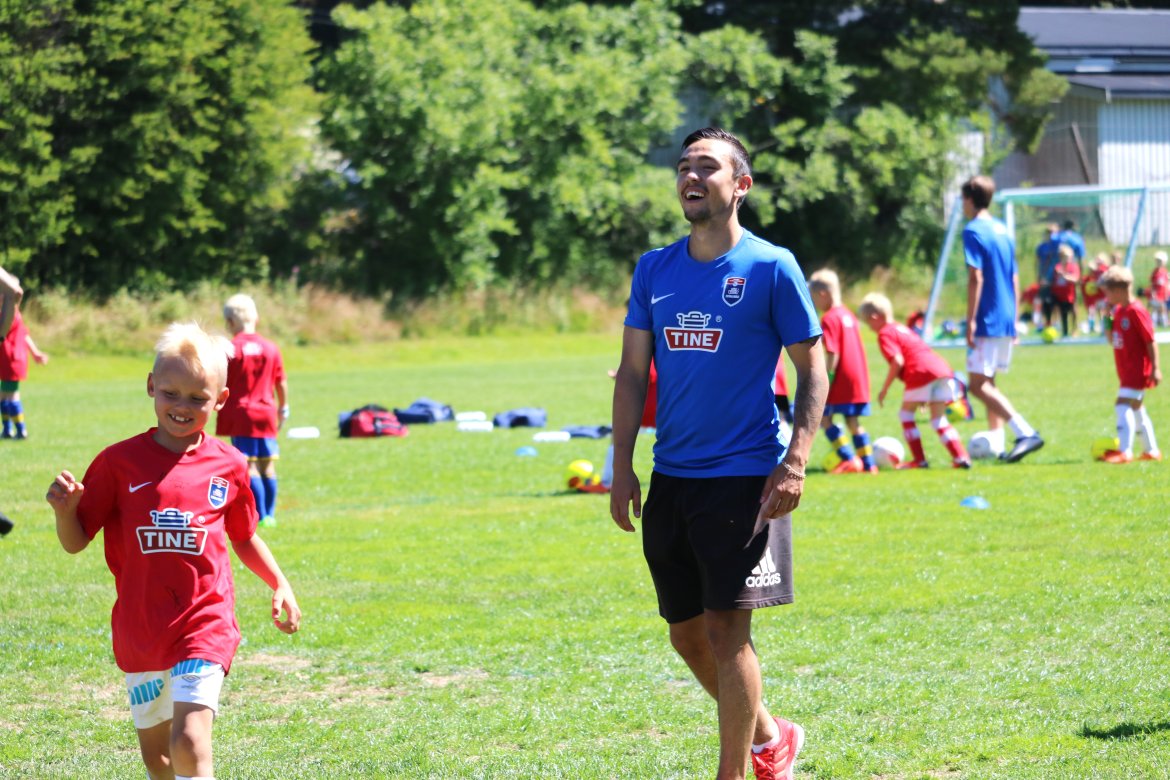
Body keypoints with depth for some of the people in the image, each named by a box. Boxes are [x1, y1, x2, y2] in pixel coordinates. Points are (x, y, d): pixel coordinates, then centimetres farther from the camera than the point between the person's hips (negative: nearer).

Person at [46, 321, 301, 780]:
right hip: (140, 631, 2)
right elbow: (75, 542, 1)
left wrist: (280, 585, 7)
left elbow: (244, 538, 19)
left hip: (205, 625, -2)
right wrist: (65, 509, -20)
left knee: (190, 742, -18)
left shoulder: (227, 466, 3)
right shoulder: (120, 462, -1)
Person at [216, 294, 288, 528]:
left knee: (249, 466, -4)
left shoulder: (230, 349, -8)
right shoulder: (271, 348, 4)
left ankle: (259, 515, -8)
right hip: (267, 413, 4)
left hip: (240, 413, -4)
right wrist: (283, 408, 21)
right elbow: (281, 382, 9)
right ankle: (269, 514, 13)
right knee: (268, 465, 10)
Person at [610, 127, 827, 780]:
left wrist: (795, 462, -13)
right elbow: (633, 371, 12)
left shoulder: (771, 267, -6)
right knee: (687, 634, 11)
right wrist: (623, 466, 5)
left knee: (726, 631, -8)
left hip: (745, 477, -6)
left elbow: (813, 369, -3)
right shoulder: (654, 270, 8)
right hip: (671, 477, 6)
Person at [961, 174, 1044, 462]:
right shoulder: (1003, 230, 15)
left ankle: (1026, 433, -22)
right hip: (1006, 320, 9)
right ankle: (996, 443, 15)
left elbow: (976, 278, -18)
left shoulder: (974, 231, -10)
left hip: (987, 320, -9)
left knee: (978, 385, -10)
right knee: (988, 382, 18)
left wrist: (971, 320, -17)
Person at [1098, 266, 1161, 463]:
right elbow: (1112, 339, 15)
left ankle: (1124, 451, -24)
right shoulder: (1118, 311, 10)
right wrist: (1107, 320, 0)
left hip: (1138, 371, -10)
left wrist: (1155, 368, -18)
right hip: (1127, 371, 10)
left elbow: (1151, 341, -17)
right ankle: (1152, 450, 27)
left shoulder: (1136, 311, -17)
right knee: (1136, 409, 17)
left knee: (1123, 404, -19)